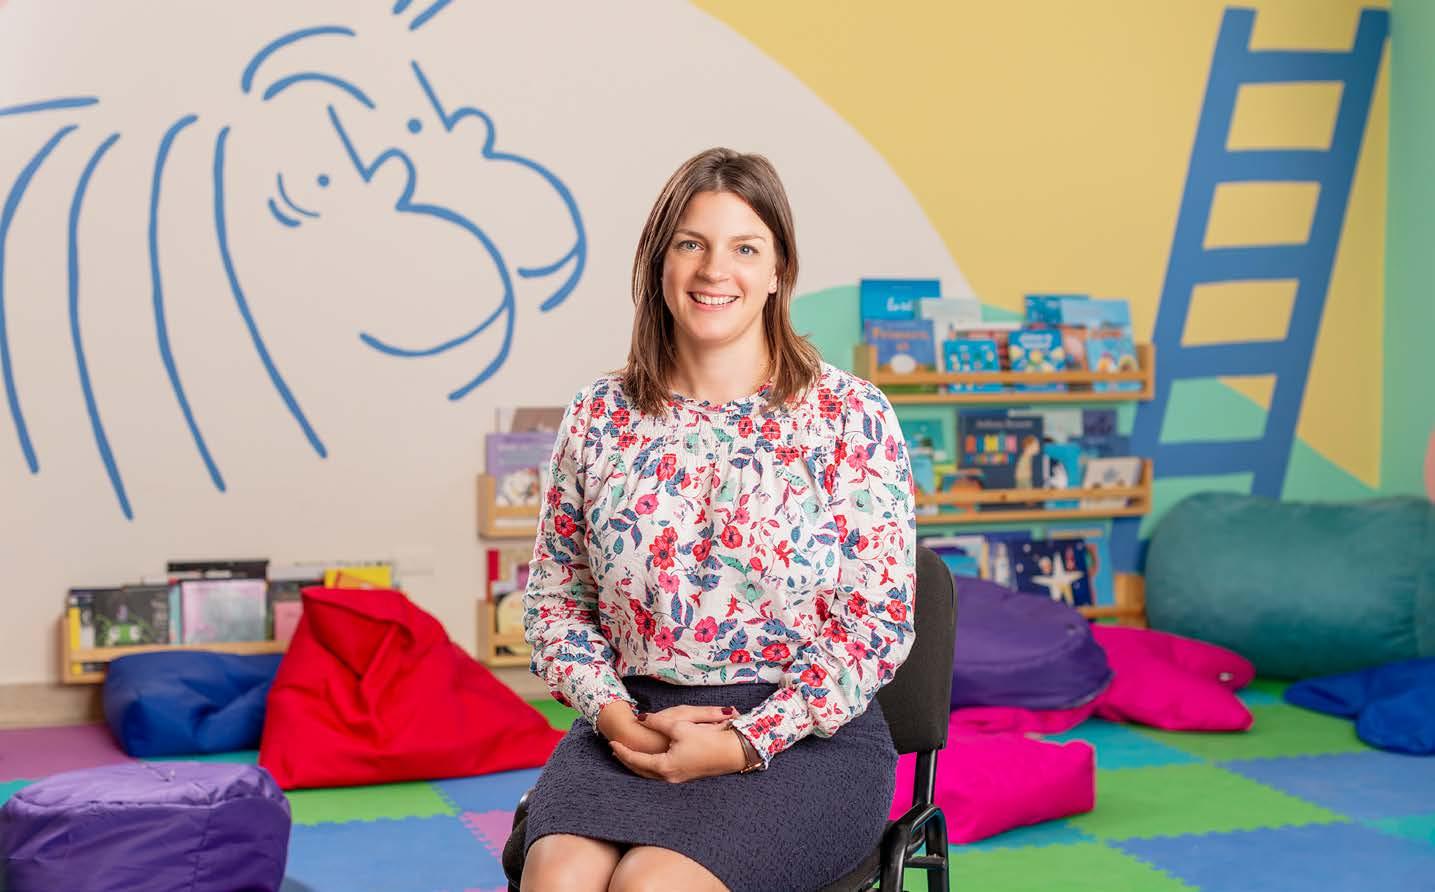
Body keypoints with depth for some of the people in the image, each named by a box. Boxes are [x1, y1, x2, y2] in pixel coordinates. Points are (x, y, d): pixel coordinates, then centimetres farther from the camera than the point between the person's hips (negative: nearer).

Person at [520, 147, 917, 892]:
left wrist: (743, 743, -14)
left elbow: (876, 621, -5)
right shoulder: (600, 417, 7)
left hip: (802, 738, -3)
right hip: (632, 725, 3)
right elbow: (553, 595, 12)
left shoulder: (848, 416, -2)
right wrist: (610, 710, -7)